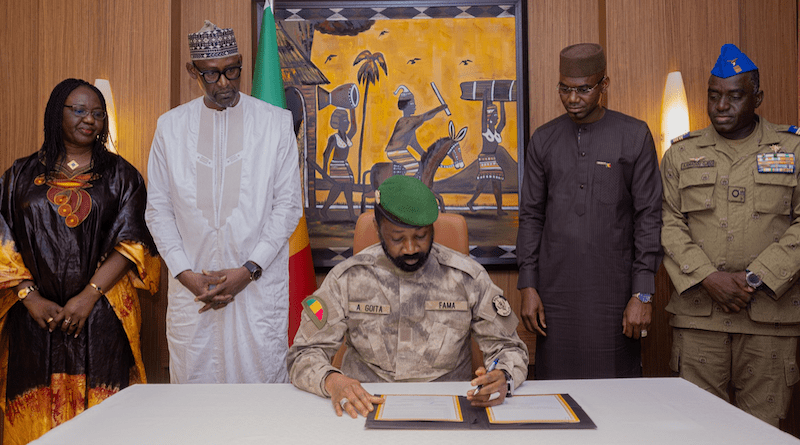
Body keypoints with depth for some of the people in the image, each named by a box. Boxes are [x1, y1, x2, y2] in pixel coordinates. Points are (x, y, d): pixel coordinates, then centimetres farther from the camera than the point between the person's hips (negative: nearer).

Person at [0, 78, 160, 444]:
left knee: (100, 412, 0)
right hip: (34, 316, 2)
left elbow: (131, 242, -2)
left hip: (102, 314, -1)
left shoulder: (120, 175, 6)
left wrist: (89, 295, -12)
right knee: (35, 413, 6)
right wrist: (31, 297, -7)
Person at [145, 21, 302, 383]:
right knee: (192, 382, 8)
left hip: (259, 283, -1)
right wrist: (185, 274, -5)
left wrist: (248, 270, -9)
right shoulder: (170, 126, 8)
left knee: (262, 378, 2)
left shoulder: (277, 122, 2)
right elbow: (157, 209, 7)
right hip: (191, 286, 2)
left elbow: (288, 205, -1)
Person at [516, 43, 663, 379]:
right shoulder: (544, 140, 8)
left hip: (614, 293, -2)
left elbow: (648, 217, -1)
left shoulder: (634, 136, 1)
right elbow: (531, 216, 9)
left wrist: (643, 294, -7)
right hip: (556, 292, 2)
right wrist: (528, 287, 2)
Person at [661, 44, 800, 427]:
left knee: (763, 425, 6)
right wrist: (708, 278, -10)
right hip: (698, 311, 1)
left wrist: (756, 278, -10)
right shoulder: (682, 153, 9)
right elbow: (668, 223, 3)